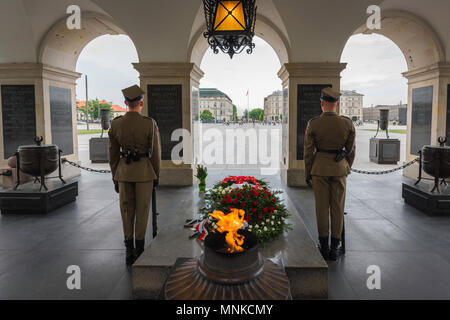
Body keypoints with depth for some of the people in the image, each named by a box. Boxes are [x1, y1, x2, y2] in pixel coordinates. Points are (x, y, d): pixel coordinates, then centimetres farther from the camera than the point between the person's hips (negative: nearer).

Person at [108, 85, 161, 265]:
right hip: (144, 171, -3)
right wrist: (156, 176, 4)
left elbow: (113, 154, 3)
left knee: (126, 210, 11)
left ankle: (129, 251, 16)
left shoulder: (115, 124, -2)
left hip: (123, 170, 3)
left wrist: (115, 178, 12)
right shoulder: (150, 124, -12)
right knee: (142, 210, 7)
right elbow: (155, 153, -8)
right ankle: (139, 251, 14)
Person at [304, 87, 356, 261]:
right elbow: (350, 150, 3)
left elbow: (308, 151, -6)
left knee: (322, 207, 7)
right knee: (338, 208, 9)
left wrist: (307, 174, 5)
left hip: (319, 168, -1)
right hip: (339, 168, 2)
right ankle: (334, 248, 16)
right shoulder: (348, 123, -5)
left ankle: (324, 247, 16)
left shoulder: (313, 124, -11)